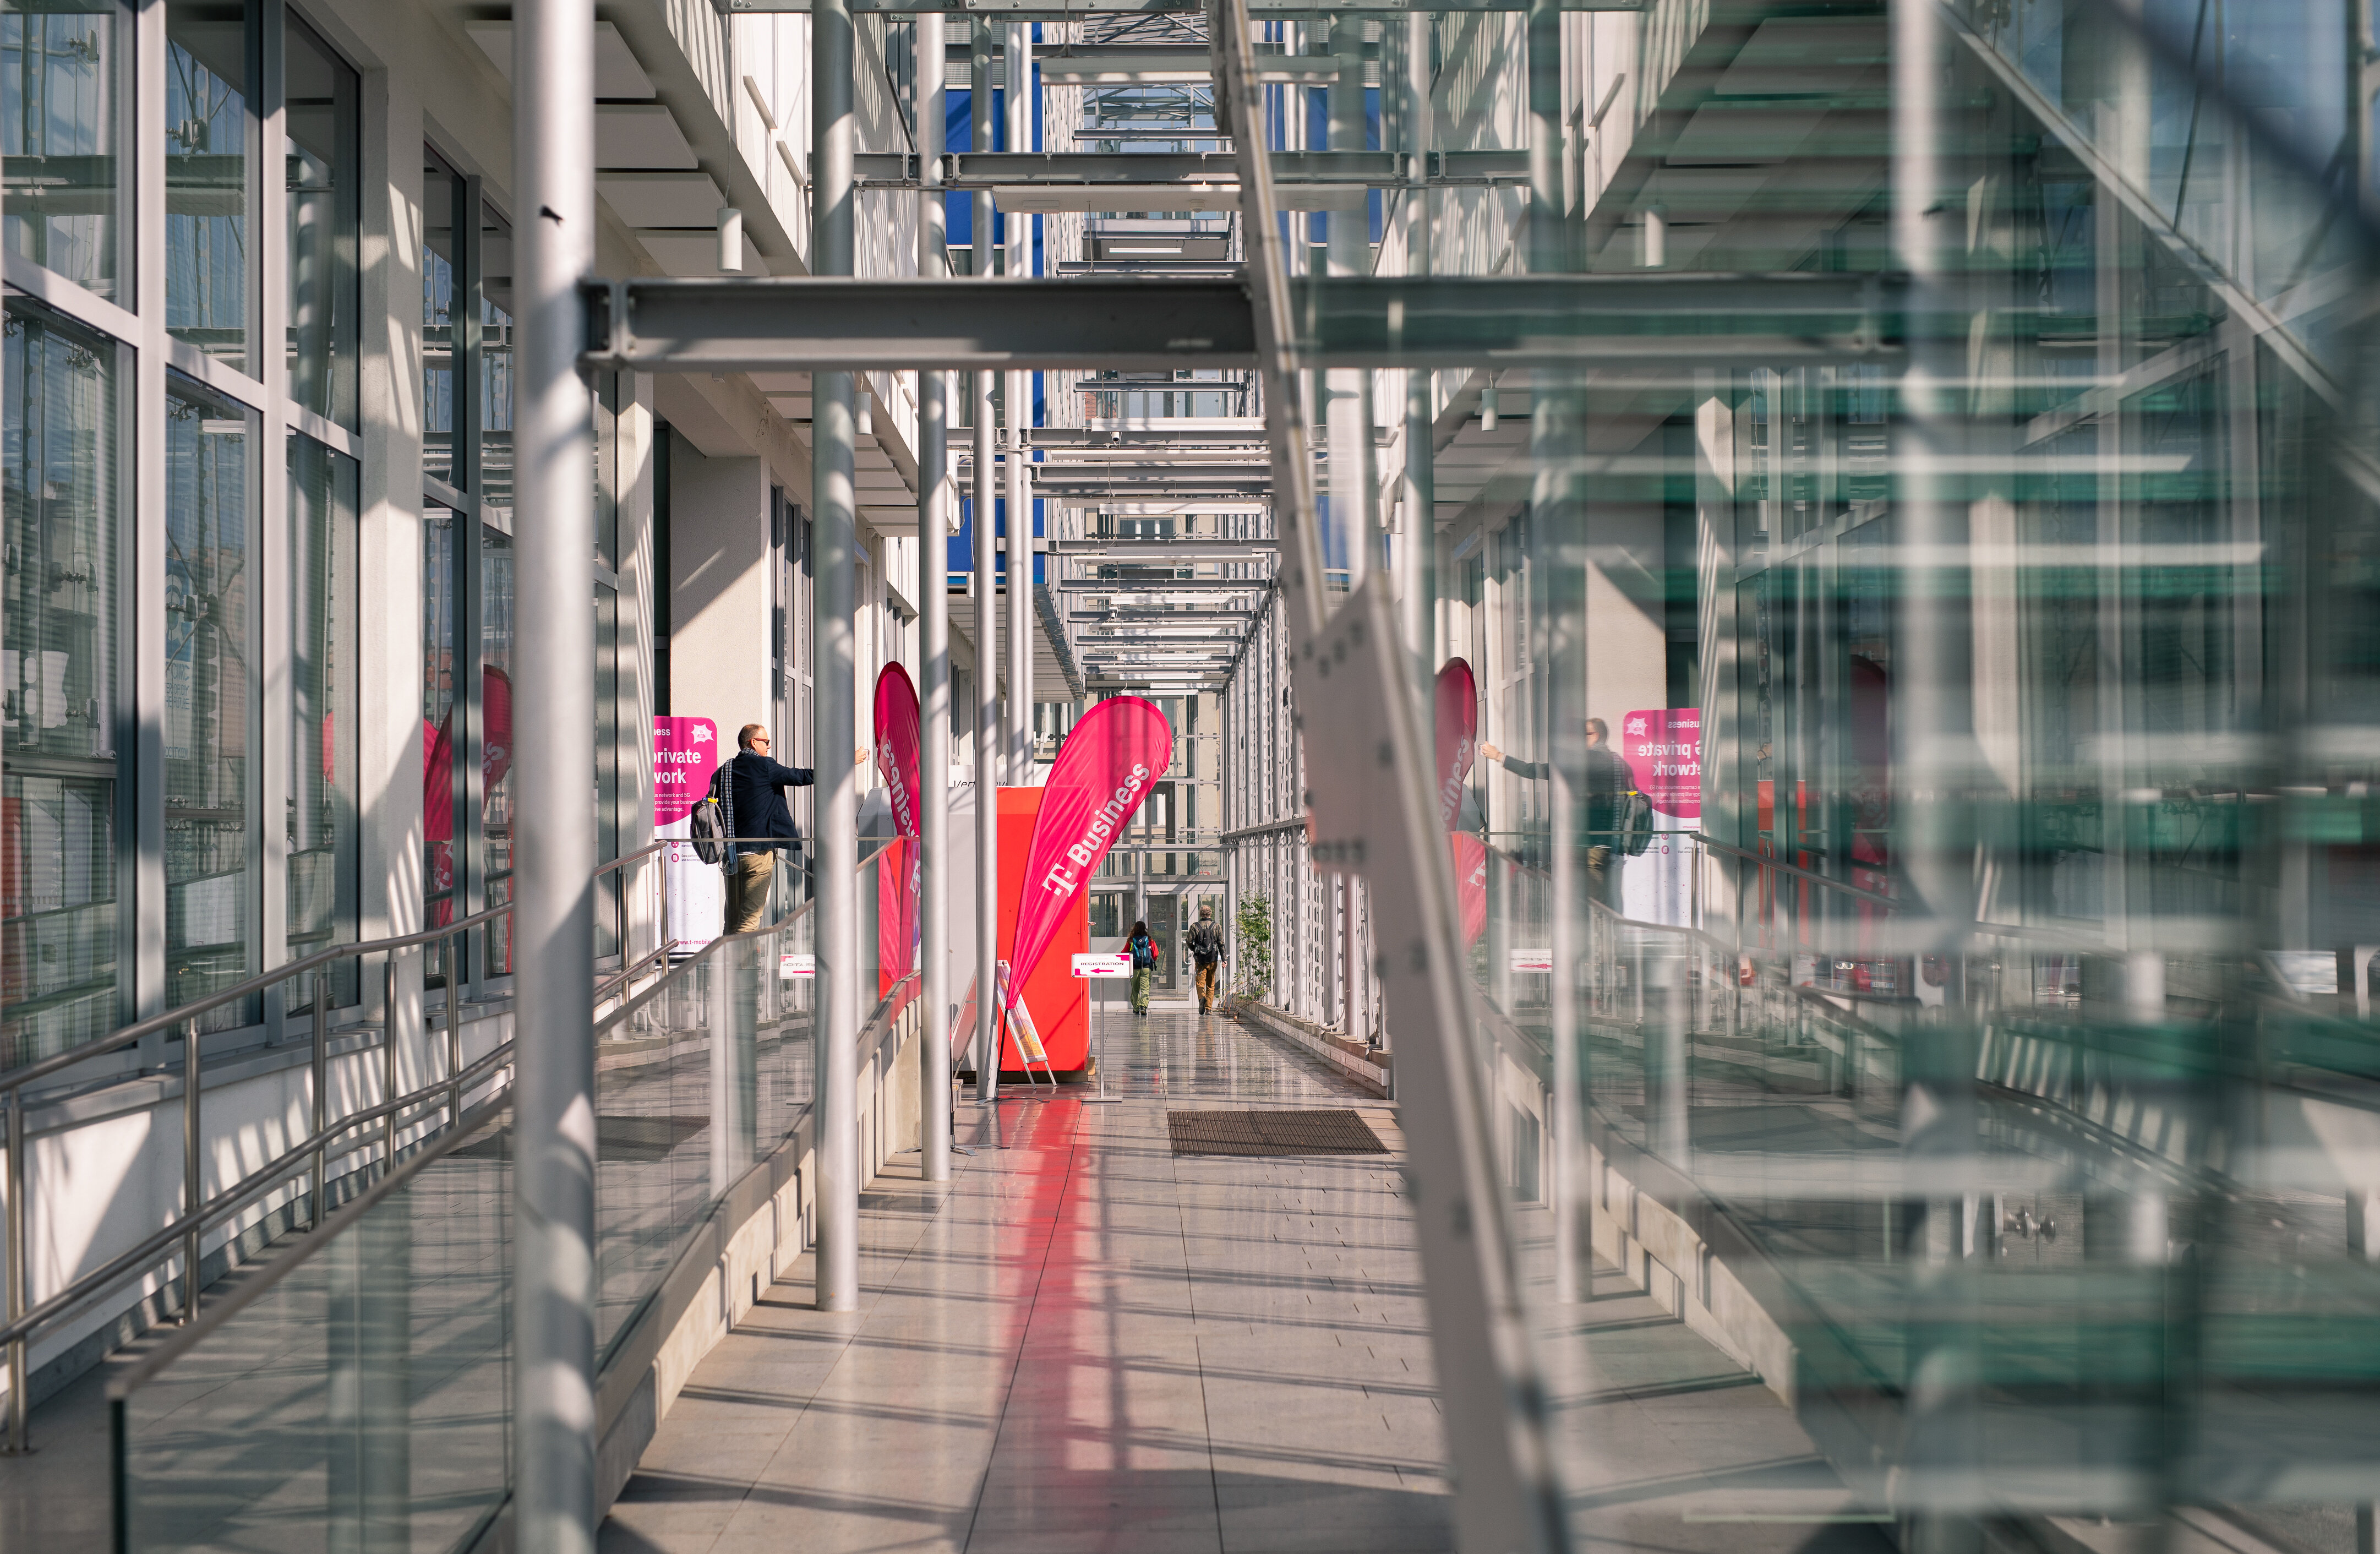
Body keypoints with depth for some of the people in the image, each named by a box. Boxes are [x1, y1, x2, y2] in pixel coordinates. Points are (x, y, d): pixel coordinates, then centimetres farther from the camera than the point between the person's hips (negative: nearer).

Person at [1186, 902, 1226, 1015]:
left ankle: (1202, 997, -30)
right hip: (1213, 960, 1)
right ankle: (1209, 1008, 10)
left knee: (1200, 982, 1)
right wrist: (1224, 959, 0)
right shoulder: (1216, 926, 2)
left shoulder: (1195, 926, -1)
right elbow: (1221, 944, -1)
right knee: (1211, 985, 11)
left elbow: (1189, 942, -3)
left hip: (1200, 959, -1)